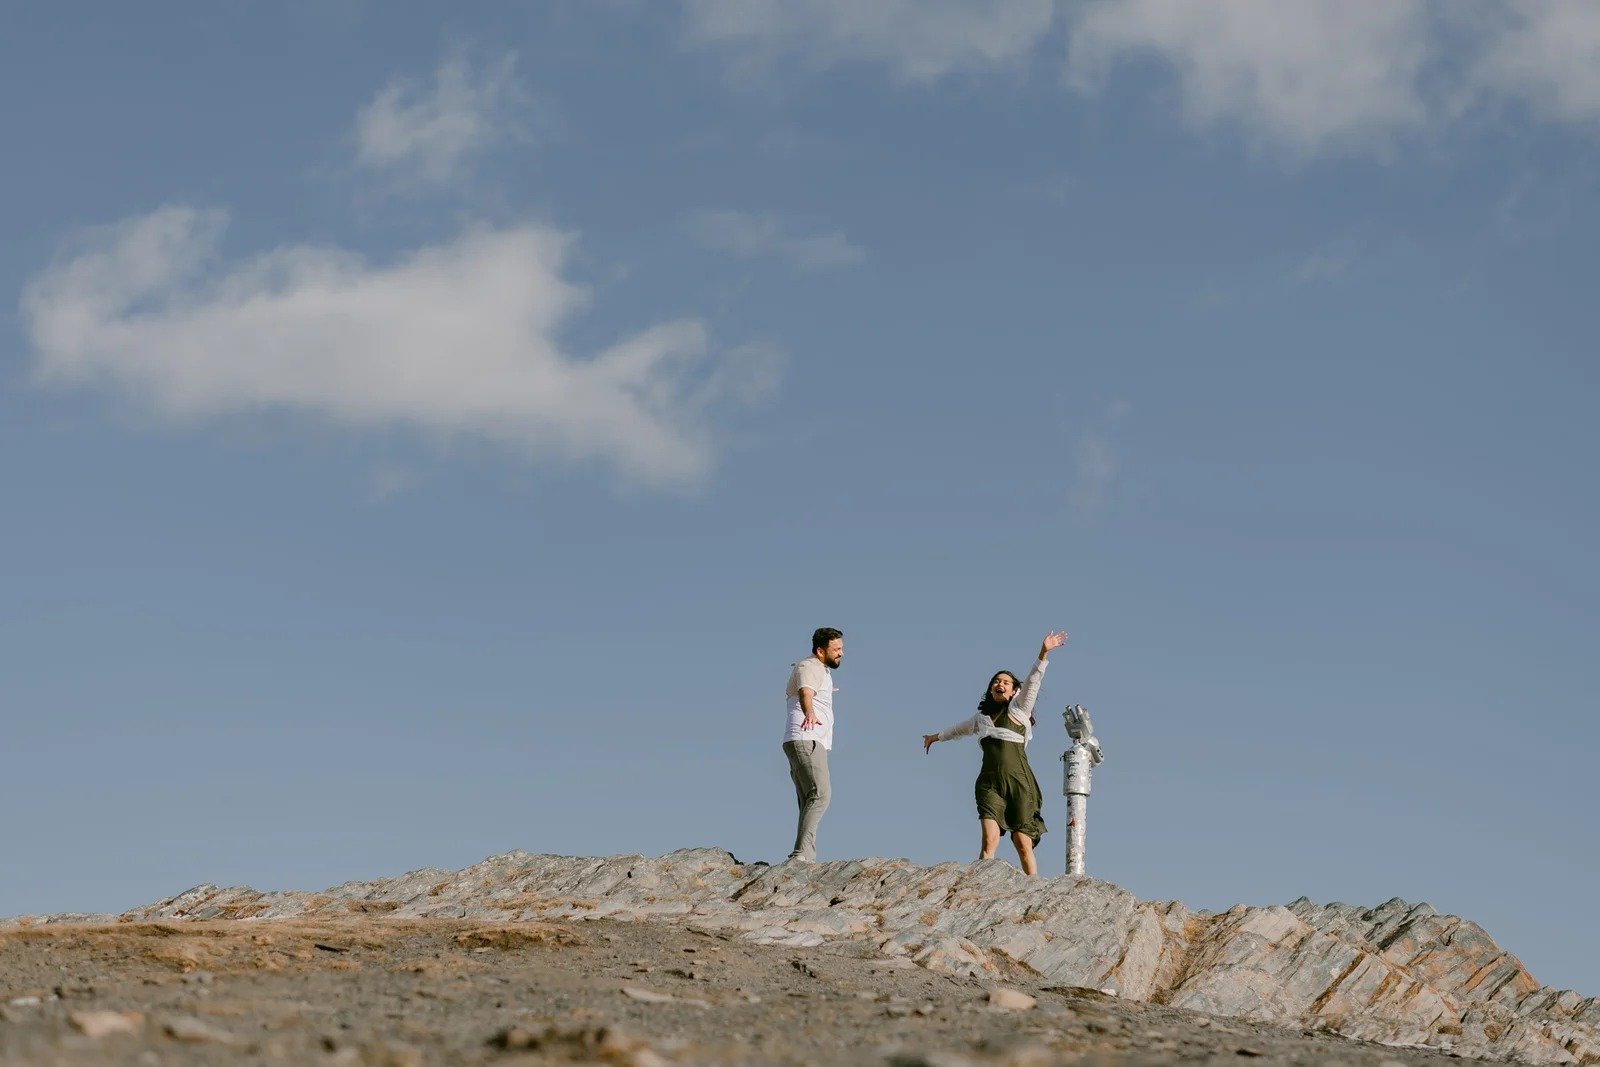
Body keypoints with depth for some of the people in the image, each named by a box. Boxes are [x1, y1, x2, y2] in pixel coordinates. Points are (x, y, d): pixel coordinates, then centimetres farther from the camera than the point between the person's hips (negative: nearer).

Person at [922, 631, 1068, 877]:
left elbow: (1033, 681, -6)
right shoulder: (981, 718, 21)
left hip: (1019, 782, -3)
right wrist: (936, 737, 59)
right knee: (989, 841, -17)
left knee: (1023, 844, -7)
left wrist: (1043, 654, -21)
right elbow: (959, 729, 41)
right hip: (989, 783, 3)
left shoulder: (1019, 709, 9)